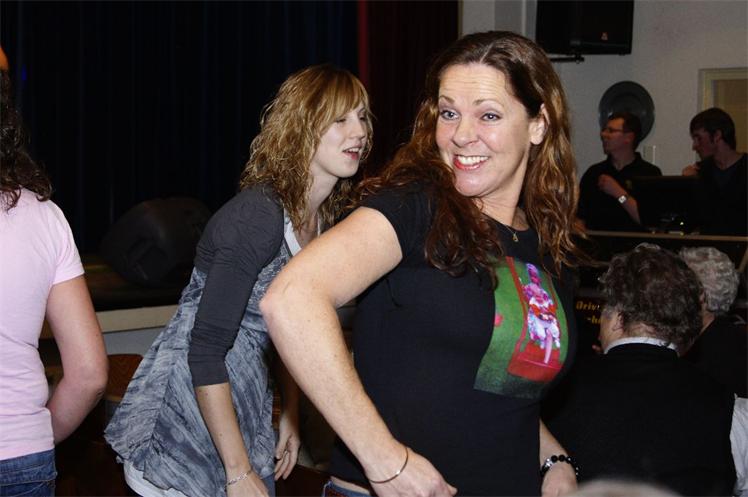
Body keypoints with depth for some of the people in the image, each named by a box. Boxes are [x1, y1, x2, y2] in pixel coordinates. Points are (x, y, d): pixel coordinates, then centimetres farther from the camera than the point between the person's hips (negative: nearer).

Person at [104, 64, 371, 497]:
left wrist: (291, 415, 19)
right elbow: (205, 349, -25)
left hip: (245, 418, 8)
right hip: (183, 425, -8)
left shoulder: (325, 218, 3)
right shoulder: (258, 215, -23)